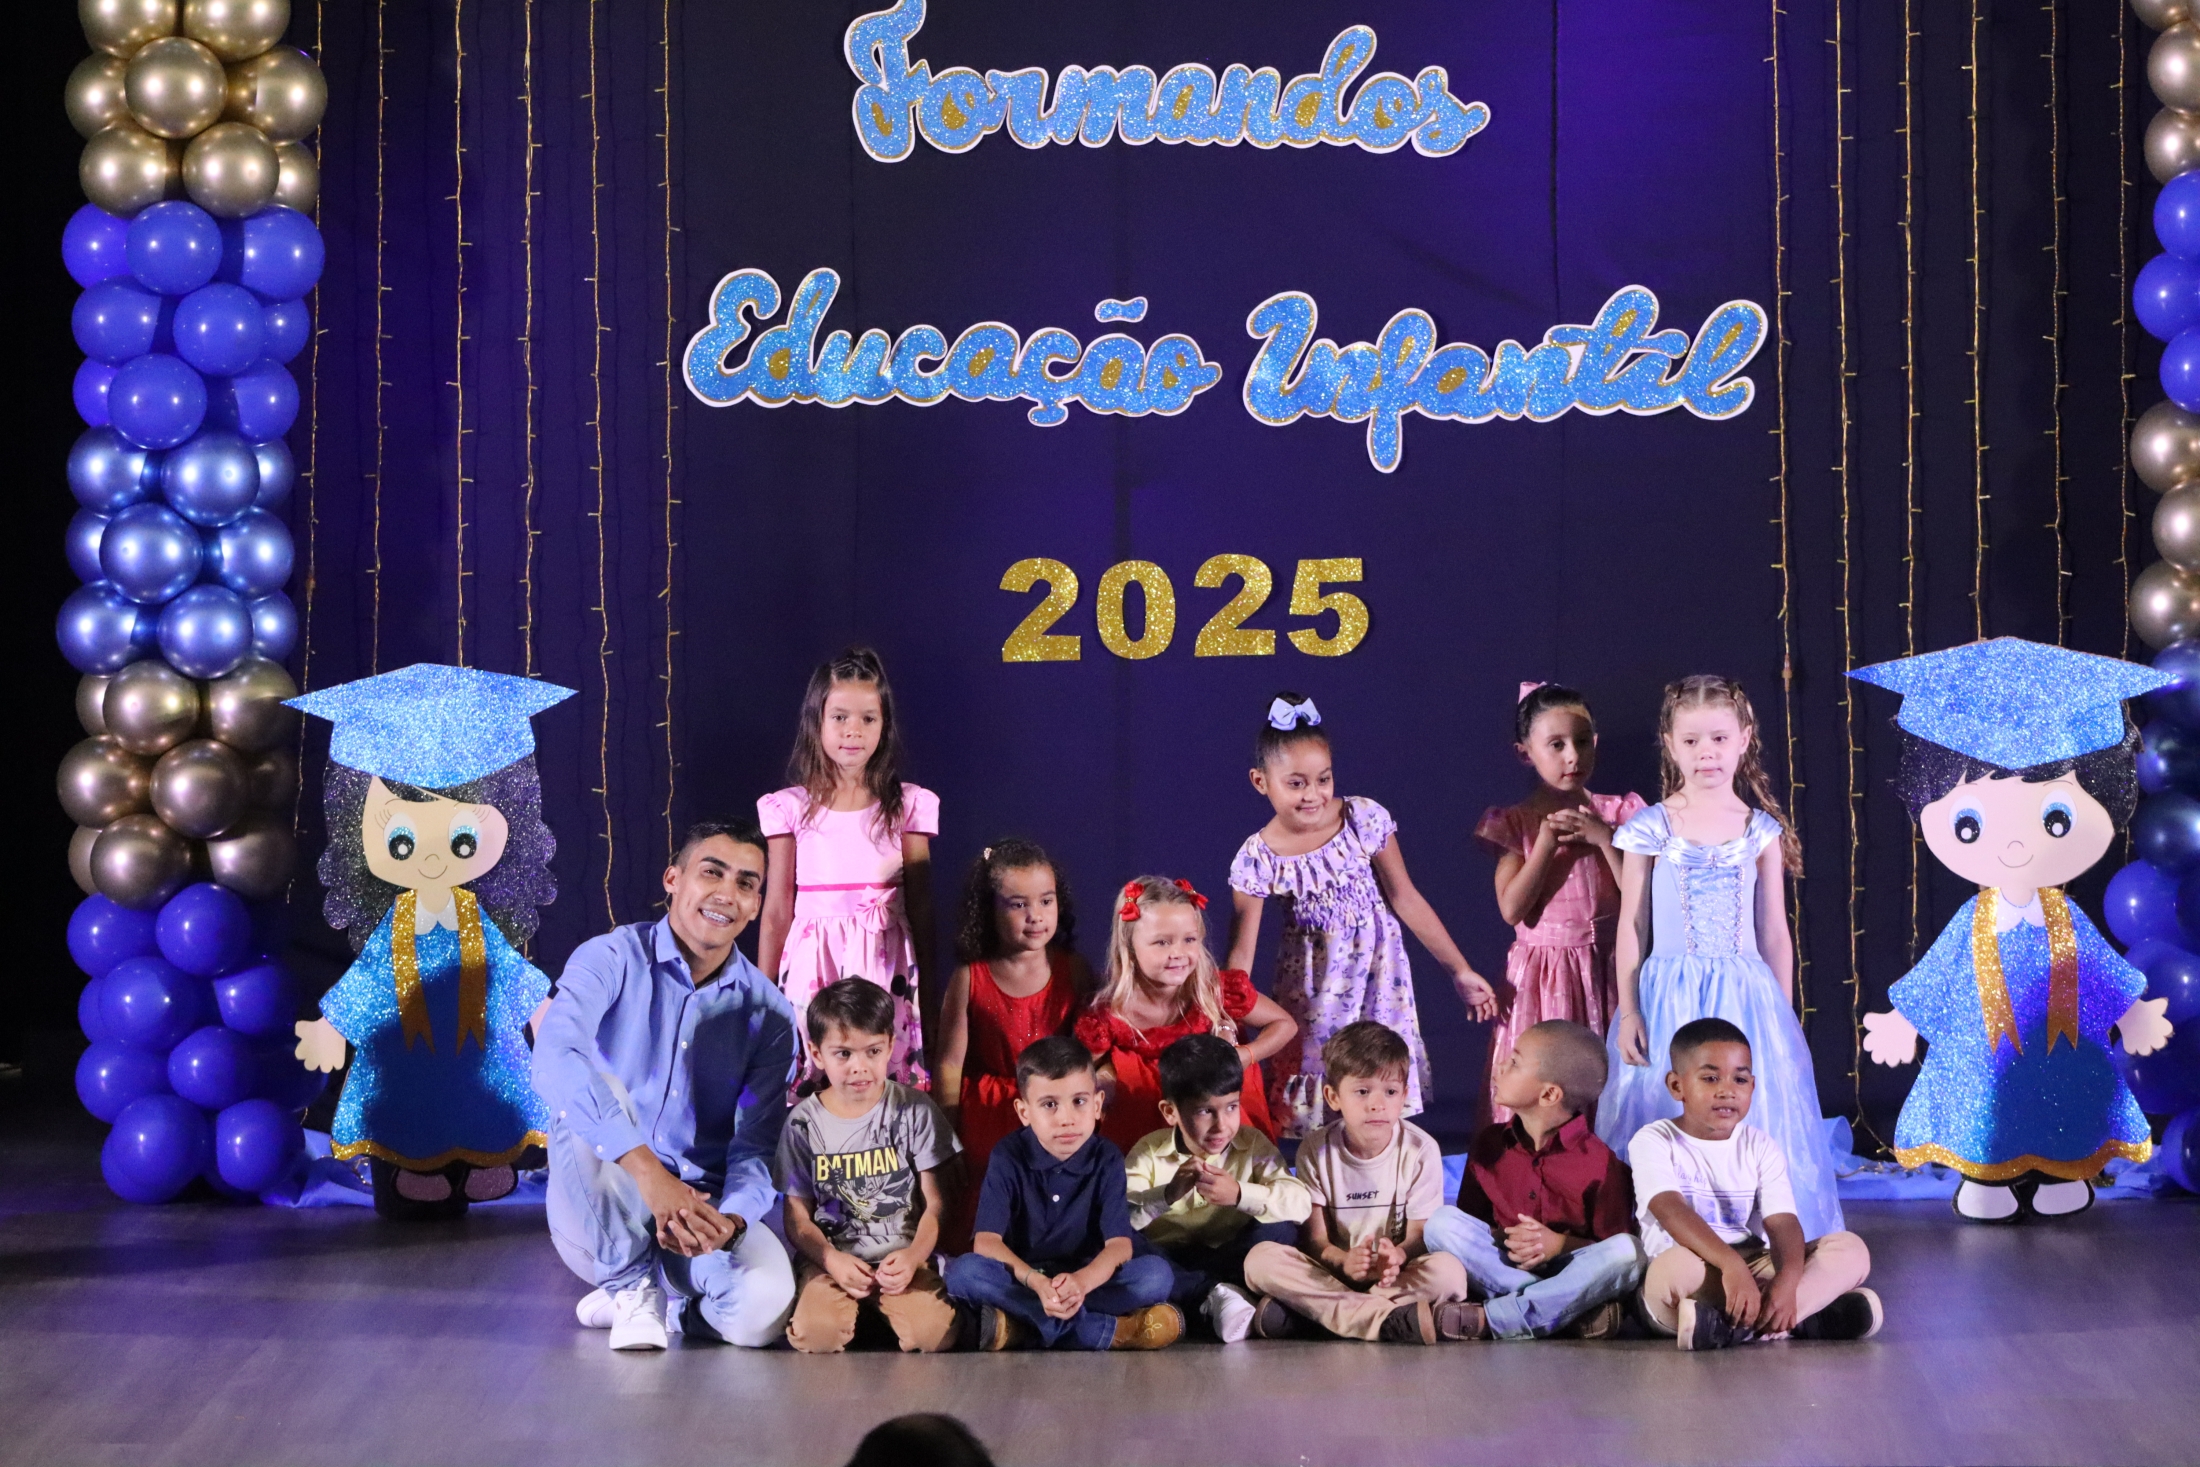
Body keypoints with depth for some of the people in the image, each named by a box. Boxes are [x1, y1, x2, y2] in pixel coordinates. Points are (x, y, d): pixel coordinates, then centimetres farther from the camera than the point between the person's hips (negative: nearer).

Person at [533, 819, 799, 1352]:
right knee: (591, 1098, -33)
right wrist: (649, 1172, -41)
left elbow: (758, 1143, -4)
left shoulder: (768, 1012, 1)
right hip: (603, 1213, -2)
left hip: (703, 1207, 3)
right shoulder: (612, 960, -10)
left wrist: (729, 1219, -29)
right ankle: (632, 1287, -14)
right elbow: (555, 1059, -30)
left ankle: (643, 1300, 6)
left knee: (764, 1307, -29)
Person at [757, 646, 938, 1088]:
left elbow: (920, 907, 6)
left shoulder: (907, 807, 3)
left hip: (886, 967, 0)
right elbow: (777, 911, 6)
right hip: (812, 966, 0)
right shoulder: (791, 808, 3)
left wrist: (927, 988, 6)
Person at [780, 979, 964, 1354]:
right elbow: (798, 1217, 3)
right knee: (816, 1334, -30)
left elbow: (936, 1203, 3)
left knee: (937, 1332, -27)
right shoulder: (804, 1123, 3)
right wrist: (831, 1259, -17)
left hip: (902, 1257, 0)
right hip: (829, 1258, 0)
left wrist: (913, 1255, -16)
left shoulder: (915, 1110, 2)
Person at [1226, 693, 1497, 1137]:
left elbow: (1406, 899, -4)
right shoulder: (1257, 858, -14)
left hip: (1377, 975, 1)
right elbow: (1242, 953, -12)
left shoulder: (1365, 820, -12)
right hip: (1313, 990, -1)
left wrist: (1461, 971, -1)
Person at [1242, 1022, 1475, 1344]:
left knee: (1449, 1271, -33)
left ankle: (1311, 1309, -33)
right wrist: (1344, 1260, -29)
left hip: (1397, 1275, -1)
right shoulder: (1317, 1150, -1)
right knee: (1260, 1258, -26)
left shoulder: (1420, 1149, -3)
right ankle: (1394, 1320, -35)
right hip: (1334, 1271, 1)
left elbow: (1420, 1234, -5)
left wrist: (1397, 1255, -31)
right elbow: (1314, 1237, -4)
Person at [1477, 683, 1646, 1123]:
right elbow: (1512, 909, -9)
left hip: (1607, 969, 1)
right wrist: (1547, 842, -12)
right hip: (1542, 975, -1)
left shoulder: (1618, 812, 4)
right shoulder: (1514, 823, 1)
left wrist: (1601, 837, -12)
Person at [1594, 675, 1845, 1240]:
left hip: (1746, 997, 1)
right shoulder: (1651, 829, 0)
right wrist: (1628, 1012, -4)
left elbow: (1774, 932, 8)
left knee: (1751, 1120, 1)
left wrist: (1783, 1015, 7)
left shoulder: (1761, 830, 5)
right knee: (1669, 1120, -2)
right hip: (1668, 998, -1)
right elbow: (1631, 927, 1)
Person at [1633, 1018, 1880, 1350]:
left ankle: (1724, 1323, -32)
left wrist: (1787, 1280, -30)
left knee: (1851, 1249, -15)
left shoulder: (1761, 1149, 7)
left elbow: (1782, 1223, -7)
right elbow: (1671, 1210, -22)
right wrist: (1730, 1264, -39)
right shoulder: (1653, 1142, -4)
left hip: (1756, 1271, 5)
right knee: (1679, 1264, -39)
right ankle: (1805, 1318, -29)